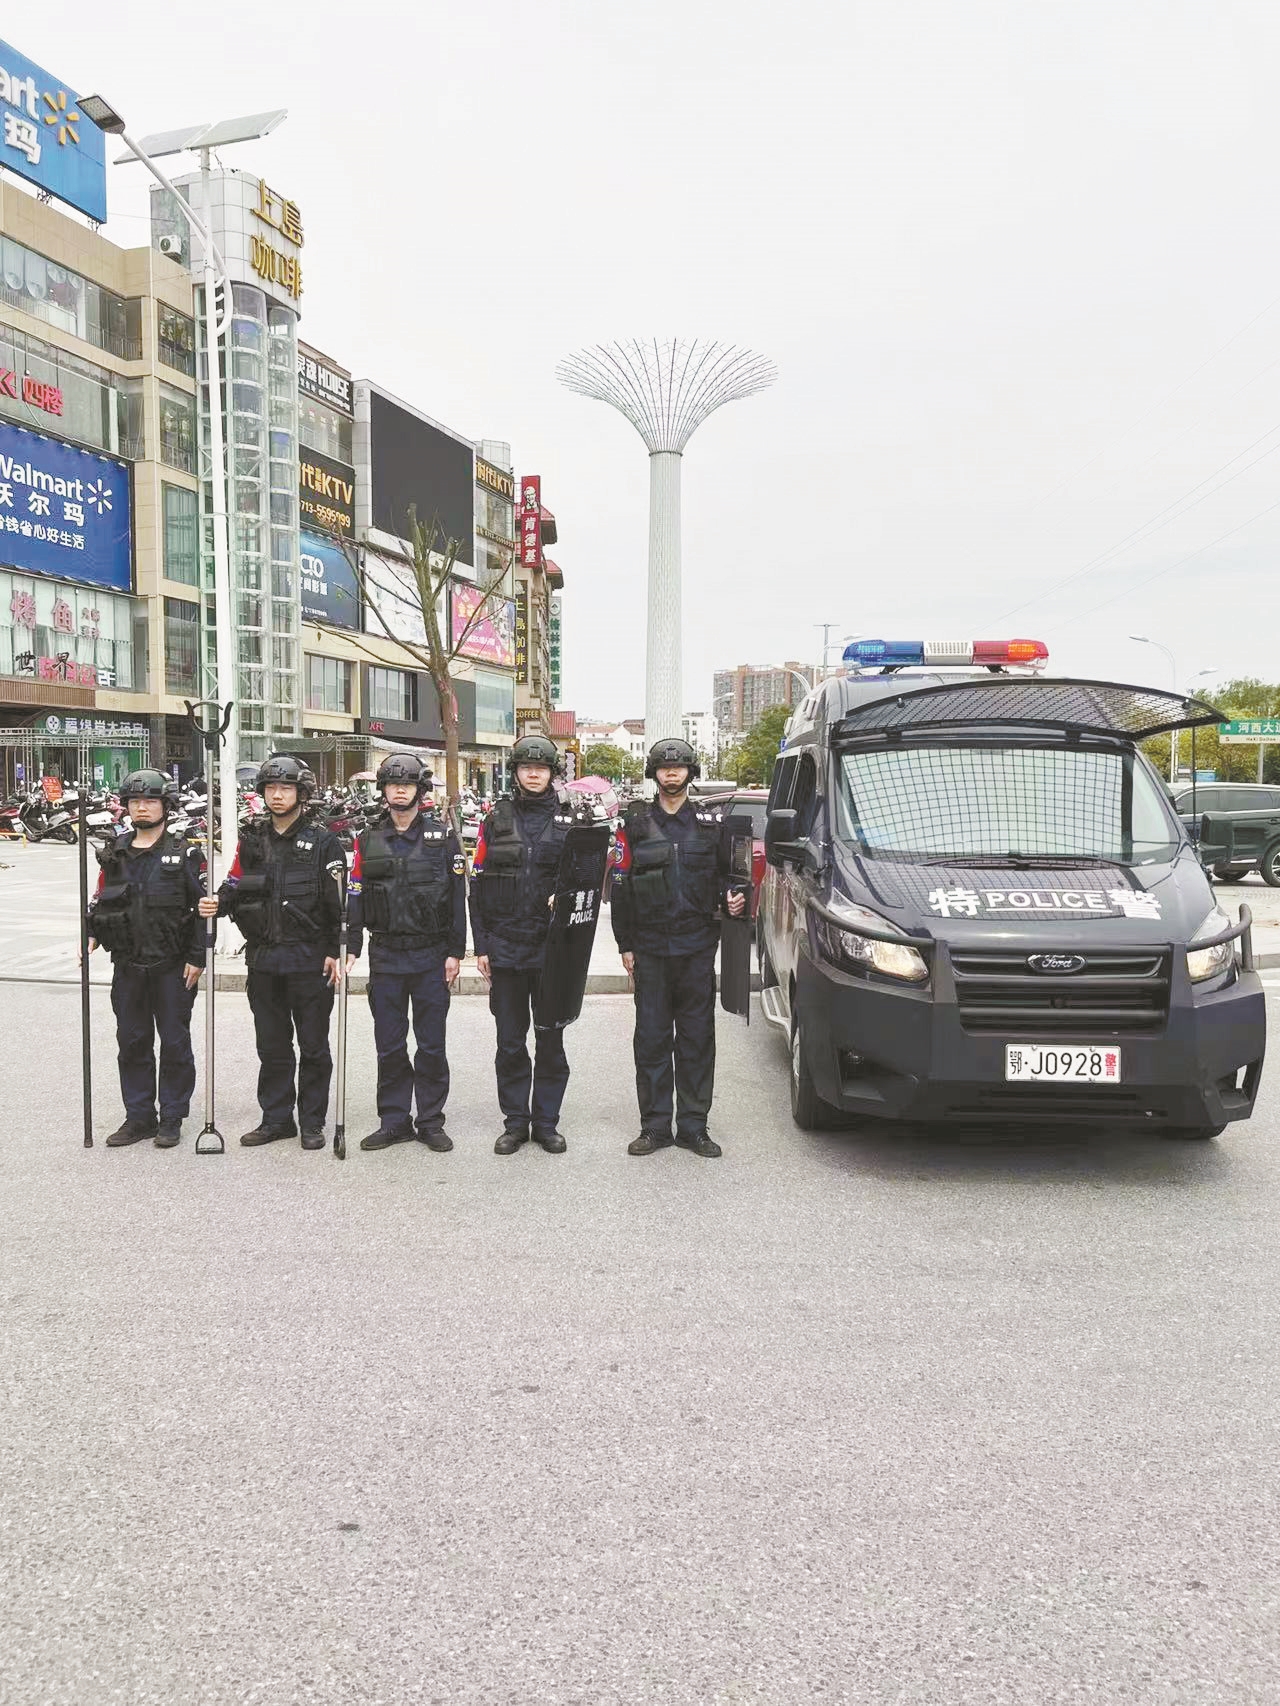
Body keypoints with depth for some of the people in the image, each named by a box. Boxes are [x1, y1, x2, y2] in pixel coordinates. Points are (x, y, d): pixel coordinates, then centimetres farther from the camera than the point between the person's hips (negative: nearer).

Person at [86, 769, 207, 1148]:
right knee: (132, 1043, 10)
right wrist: (92, 934, 0)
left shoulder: (185, 855, -3)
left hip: (173, 967, -4)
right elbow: (100, 901, 18)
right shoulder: (115, 855, 10)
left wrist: (197, 957, -10)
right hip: (127, 965, 4)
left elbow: (203, 907, -6)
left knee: (174, 1044, 4)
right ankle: (139, 1117, 22)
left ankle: (172, 1120, 15)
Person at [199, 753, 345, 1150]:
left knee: (313, 1046, 5)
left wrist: (335, 951, -11)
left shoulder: (322, 840, -3)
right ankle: (276, 1119, 24)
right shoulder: (251, 839, 11)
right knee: (271, 1045, 13)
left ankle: (313, 1122, 15)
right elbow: (236, 884, 13)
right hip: (263, 959, 4)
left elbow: (339, 901, -7)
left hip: (309, 960, -4)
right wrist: (218, 902, -9)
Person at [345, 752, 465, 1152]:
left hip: (432, 955, -2)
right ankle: (395, 1121, 19)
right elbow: (355, 895, 6)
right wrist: (351, 948, -2)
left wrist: (455, 952, -4)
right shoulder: (368, 840, 7)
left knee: (431, 1044, 5)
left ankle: (431, 1122, 16)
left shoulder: (443, 837, 1)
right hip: (385, 956, 2)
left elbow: (458, 897, 0)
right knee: (389, 1045, 8)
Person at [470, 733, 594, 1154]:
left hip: (553, 945, -1)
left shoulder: (571, 818, 3)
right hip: (505, 945, 1)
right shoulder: (496, 818, 5)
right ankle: (515, 1121, 20)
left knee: (551, 1040, 7)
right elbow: (478, 884, 4)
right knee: (510, 1041, 8)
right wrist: (481, 945, 0)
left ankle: (546, 1122, 19)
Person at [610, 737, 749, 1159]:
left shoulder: (711, 822, 7)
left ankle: (693, 1125, 14)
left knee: (697, 1037, 5)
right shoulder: (635, 823, 5)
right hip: (650, 947, 0)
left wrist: (734, 897, -6)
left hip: (697, 947, 1)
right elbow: (620, 885, 5)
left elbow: (726, 874, 17)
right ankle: (655, 1126, 14)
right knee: (652, 1038, 4)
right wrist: (625, 945, 1)